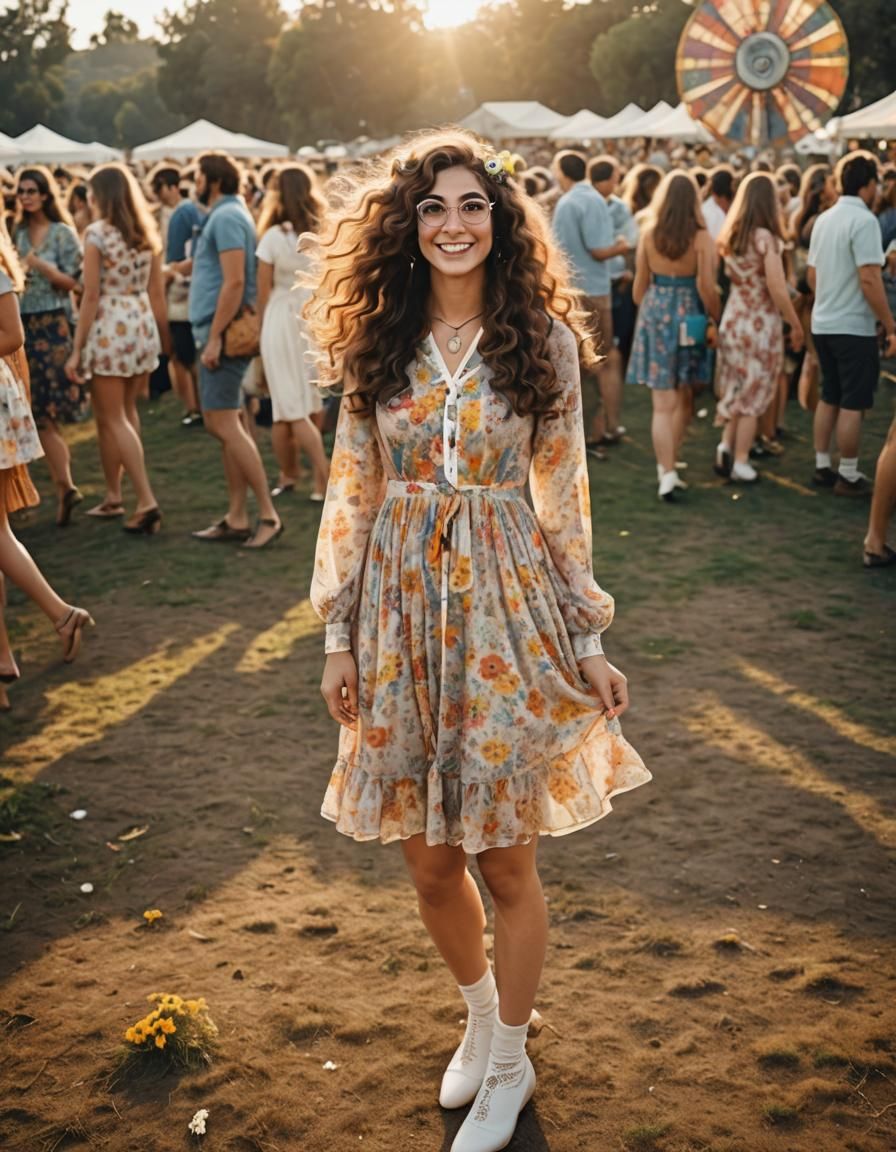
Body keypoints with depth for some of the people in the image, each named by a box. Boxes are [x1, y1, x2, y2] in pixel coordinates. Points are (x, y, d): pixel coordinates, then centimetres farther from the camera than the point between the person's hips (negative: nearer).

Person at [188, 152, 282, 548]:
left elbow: (234, 282, -21)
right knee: (220, 424, 10)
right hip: (216, 331, 10)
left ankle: (268, 514, -8)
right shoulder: (221, 216, 19)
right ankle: (236, 518, 14)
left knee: (226, 425, -11)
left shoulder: (227, 218, -12)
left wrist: (214, 337, -22)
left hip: (223, 331, -10)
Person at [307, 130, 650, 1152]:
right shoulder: (375, 342, 2)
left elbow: (563, 497, 2)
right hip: (401, 607, 2)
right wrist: (338, 634, 3)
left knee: (505, 862, 7)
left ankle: (509, 1064, 31)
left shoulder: (544, 340, -1)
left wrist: (588, 641, 1)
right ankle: (480, 1013, 42)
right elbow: (351, 492, 5)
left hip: (509, 606, -2)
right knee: (428, 862, 13)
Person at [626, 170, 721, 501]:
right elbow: (706, 287, -11)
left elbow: (640, 284, 5)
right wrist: (716, 320, 2)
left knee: (663, 402, 2)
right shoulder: (701, 238, -9)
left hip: (655, 312, 1)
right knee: (683, 398, 16)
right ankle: (668, 464, 23)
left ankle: (667, 472, -8)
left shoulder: (648, 235, -2)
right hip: (689, 316, -1)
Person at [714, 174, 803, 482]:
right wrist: (795, 324, -7)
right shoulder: (765, 238, -16)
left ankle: (726, 446, 8)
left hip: (732, 320, 6)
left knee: (738, 391, 19)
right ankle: (740, 463, 12)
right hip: (760, 324, -5)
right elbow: (777, 290, -17)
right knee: (753, 396, 6)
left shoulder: (731, 236, 3)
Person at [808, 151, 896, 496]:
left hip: (823, 324, 8)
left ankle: (822, 467, 21)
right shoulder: (864, 220, -16)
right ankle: (848, 476, 5)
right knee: (853, 404, 0)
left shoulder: (824, 219, 9)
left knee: (829, 398, 16)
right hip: (854, 327, -8)